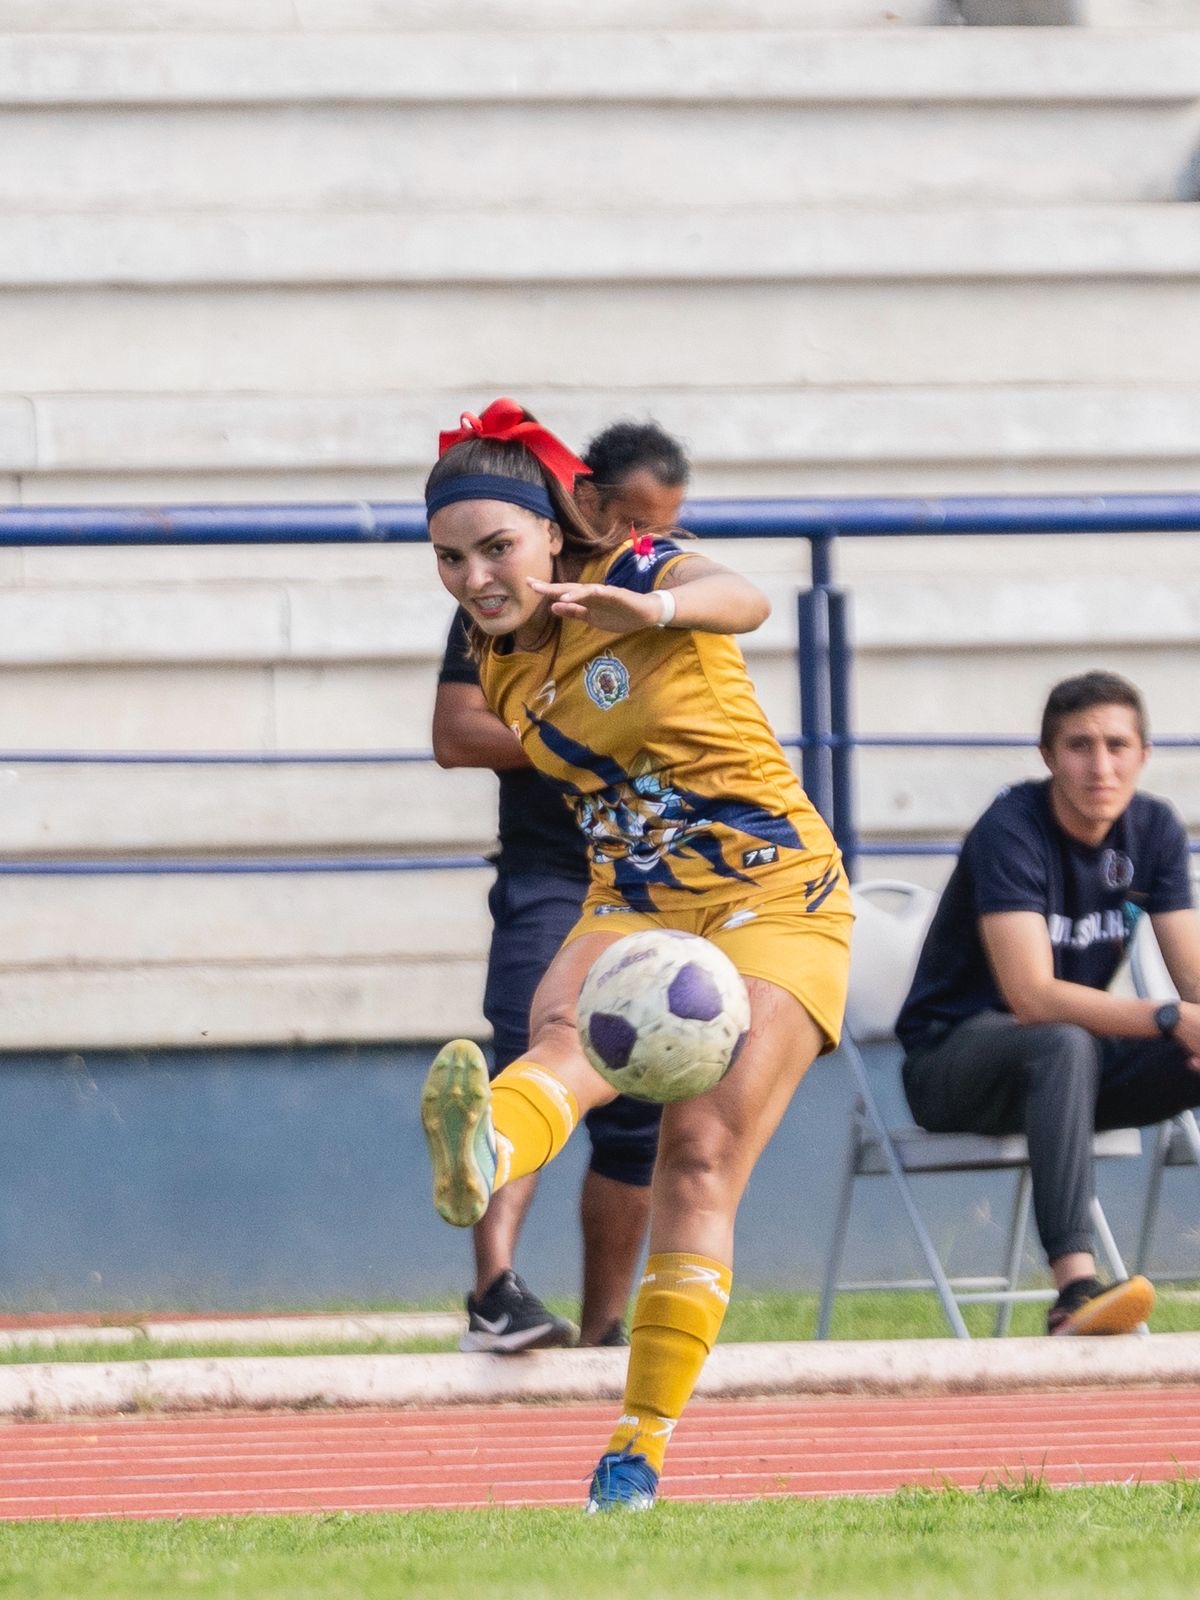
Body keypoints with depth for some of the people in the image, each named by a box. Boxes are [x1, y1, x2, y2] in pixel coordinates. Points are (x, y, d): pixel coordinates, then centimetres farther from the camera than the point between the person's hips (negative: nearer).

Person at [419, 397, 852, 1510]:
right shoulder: (501, 663, 5)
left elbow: (741, 599, -38)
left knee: (702, 1156, -16)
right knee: (566, 1024, -32)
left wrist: (661, 606, -59)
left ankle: (642, 1447, -13)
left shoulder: (634, 574, -14)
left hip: (775, 898, -4)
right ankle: (482, 1154, -67)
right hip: (631, 904, 4)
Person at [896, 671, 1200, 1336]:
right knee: (1064, 1046, -39)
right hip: (954, 1056, -6)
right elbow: (1031, 996, -29)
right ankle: (1075, 1293, -52)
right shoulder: (1012, 831, -20)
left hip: (1072, 1057, 6)